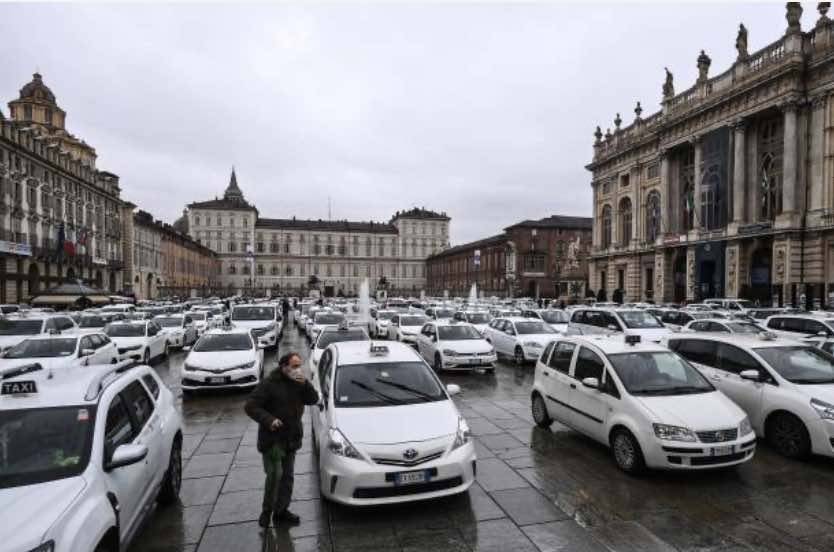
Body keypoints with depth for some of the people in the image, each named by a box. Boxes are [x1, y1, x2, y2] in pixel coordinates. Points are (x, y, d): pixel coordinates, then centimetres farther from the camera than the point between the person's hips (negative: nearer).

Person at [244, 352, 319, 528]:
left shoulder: (299, 382, 4)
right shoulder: (269, 384, -15)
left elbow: (313, 400, 0)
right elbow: (250, 406, -16)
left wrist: (305, 384, -17)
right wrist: (269, 420, -26)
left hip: (291, 438, 6)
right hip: (272, 437, -6)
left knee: (287, 476, 11)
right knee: (275, 474, -11)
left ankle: (281, 510, 25)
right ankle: (266, 510, 11)